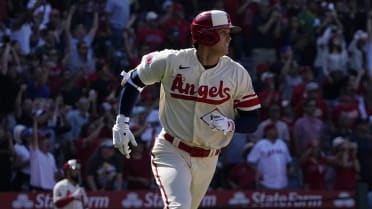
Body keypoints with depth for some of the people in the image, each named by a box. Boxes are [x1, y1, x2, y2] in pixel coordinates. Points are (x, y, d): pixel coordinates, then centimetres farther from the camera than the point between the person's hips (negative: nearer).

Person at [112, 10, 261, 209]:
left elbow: (252, 120, 0)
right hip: (172, 152, -4)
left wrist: (230, 125, -21)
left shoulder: (237, 74, -5)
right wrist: (122, 122, -2)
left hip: (207, 161, 4)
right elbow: (133, 80, 4)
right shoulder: (171, 62, -11)